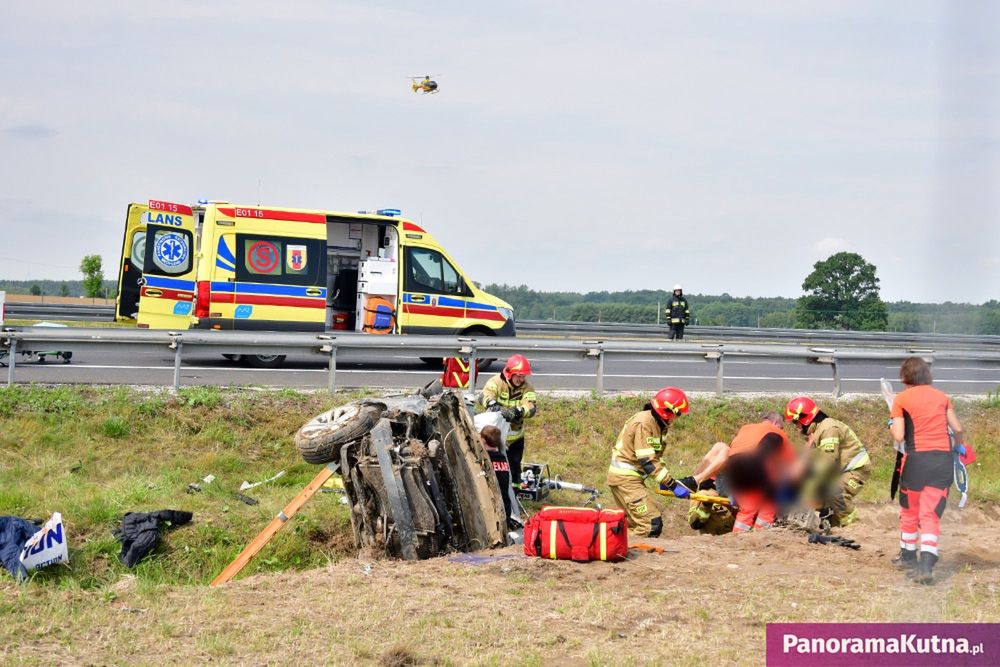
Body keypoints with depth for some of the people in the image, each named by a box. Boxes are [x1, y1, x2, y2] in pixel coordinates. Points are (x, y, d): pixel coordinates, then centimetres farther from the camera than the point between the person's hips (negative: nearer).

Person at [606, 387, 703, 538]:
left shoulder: (658, 424, 9)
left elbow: (655, 456, 16)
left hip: (632, 477, 11)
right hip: (626, 478, -11)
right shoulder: (644, 423, -22)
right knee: (652, 524, -16)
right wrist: (672, 485, -23)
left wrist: (666, 481, 3)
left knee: (635, 523, 18)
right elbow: (647, 461, -25)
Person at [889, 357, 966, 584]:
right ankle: (926, 564, -15)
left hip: (917, 458, -2)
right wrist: (959, 448, 26)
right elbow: (957, 429, 8)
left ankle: (907, 556, 34)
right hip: (944, 458, 2)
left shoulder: (901, 399, 1)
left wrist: (891, 424, 15)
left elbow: (899, 436, -5)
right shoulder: (942, 397, 11)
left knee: (909, 511, 19)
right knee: (931, 514, 0)